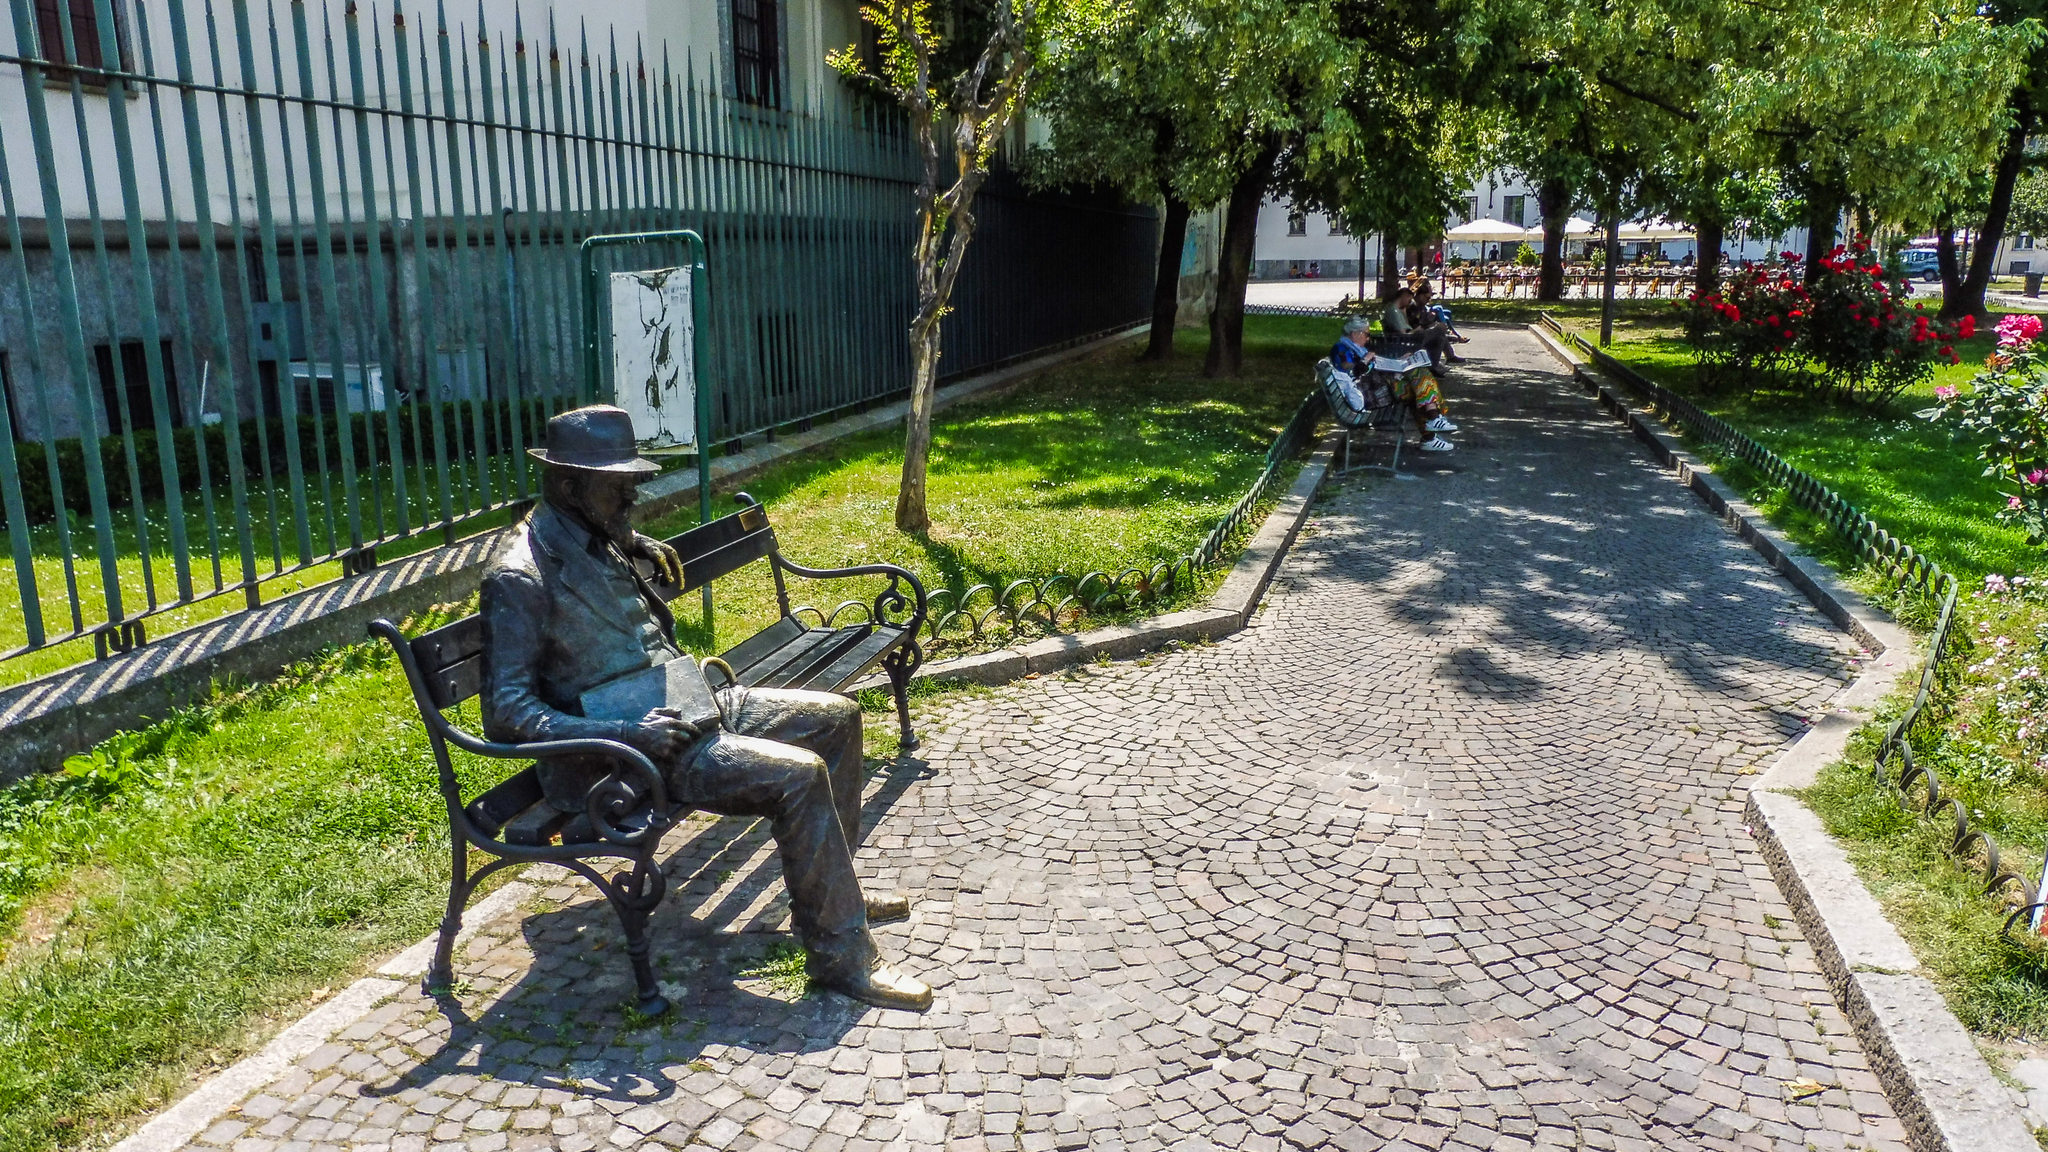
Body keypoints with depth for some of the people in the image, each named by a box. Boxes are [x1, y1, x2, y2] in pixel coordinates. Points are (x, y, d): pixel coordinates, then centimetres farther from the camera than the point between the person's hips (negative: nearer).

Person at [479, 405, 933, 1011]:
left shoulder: (602, 540, 11)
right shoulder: (520, 578, -18)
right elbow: (505, 712, -22)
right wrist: (627, 732, -28)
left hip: (678, 705, 10)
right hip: (620, 755, -10)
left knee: (837, 717, 10)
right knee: (799, 777, -26)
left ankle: (831, 887, 21)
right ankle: (842, 956, -12)